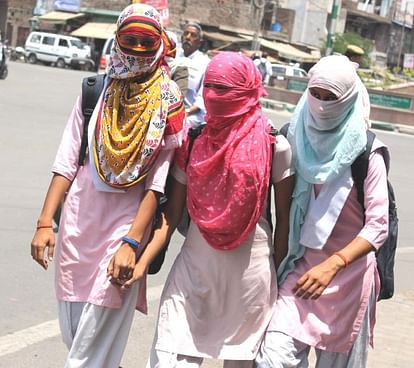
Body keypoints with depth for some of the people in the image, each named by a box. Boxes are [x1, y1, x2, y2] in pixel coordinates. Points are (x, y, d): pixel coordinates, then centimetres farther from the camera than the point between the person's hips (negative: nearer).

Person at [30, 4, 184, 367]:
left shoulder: (168, 103, -2)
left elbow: (158, 181, -8)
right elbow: (67, 161, 5)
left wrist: (132, 242, -16)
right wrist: (45, 223, -2)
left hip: (125, 225, -3)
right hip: (77, 223, 4)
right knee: (72, 333, 10)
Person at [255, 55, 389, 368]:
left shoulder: (366, 154, -11)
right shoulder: (299, 140, 2)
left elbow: (378, 227, -15)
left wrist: (332, 265, -26)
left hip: (347, 273, -3)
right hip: (303, 265, 3)